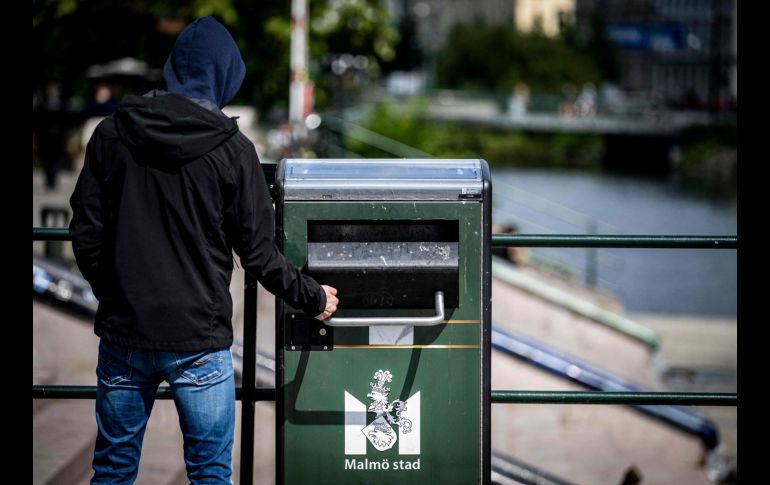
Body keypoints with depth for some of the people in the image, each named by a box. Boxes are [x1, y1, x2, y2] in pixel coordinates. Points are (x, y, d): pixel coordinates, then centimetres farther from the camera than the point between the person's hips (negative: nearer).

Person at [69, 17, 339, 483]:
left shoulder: (112, 134, 0)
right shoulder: (231, 150, -9)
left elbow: (86, 234, 2)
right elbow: (259, 253, -5)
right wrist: (312, 298, 11)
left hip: (123, 333, 3)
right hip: (198, 340, -3)